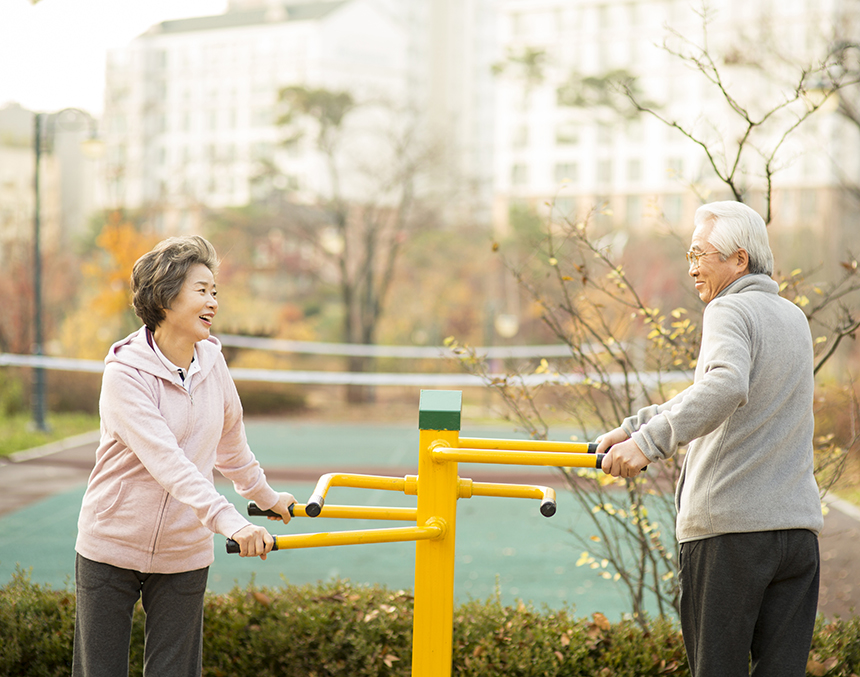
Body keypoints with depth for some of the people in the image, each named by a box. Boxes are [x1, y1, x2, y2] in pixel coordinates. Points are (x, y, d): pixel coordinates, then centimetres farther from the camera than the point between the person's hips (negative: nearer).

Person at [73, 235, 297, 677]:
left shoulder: (211, 362, 1)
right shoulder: (124, 372, -18)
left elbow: (230, 443, 20)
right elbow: (166, 461, -30)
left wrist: (266, 496, 31)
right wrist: (229, 521, -40)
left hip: (184, 555, 4)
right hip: (112, 547, -4)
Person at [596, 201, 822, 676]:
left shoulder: (729, 311, -7)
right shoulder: (793, 318, 18)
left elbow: (725, 387, -28)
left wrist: (648, 441, -32)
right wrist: (633, 426, 21)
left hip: (728, 528, -7)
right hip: (797, 525, 7)